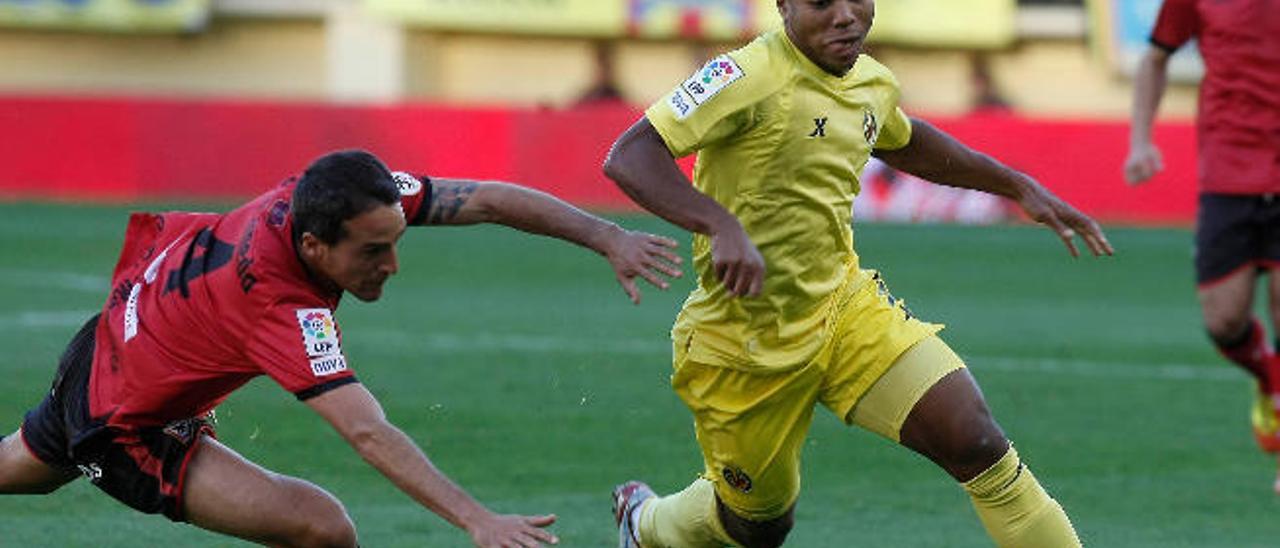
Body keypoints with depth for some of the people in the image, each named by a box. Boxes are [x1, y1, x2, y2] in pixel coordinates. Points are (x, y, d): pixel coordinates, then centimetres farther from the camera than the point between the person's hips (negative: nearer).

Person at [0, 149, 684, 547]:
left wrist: (609, 237, -28)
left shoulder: (329, 195, -23)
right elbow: (367, 433, -51)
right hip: (127, 426, -9)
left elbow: (485, 200, -21)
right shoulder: (284, 311, -42)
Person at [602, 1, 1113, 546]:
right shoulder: (753, 77, -22)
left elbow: (903, 143, 28)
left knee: (976, 442, -14)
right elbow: (627, 158, -31)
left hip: (844, 304, 5)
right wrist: (723, 226, -45)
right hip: (742, 349, -5)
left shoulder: (872, 83, 2)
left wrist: (1019, 186, 24)